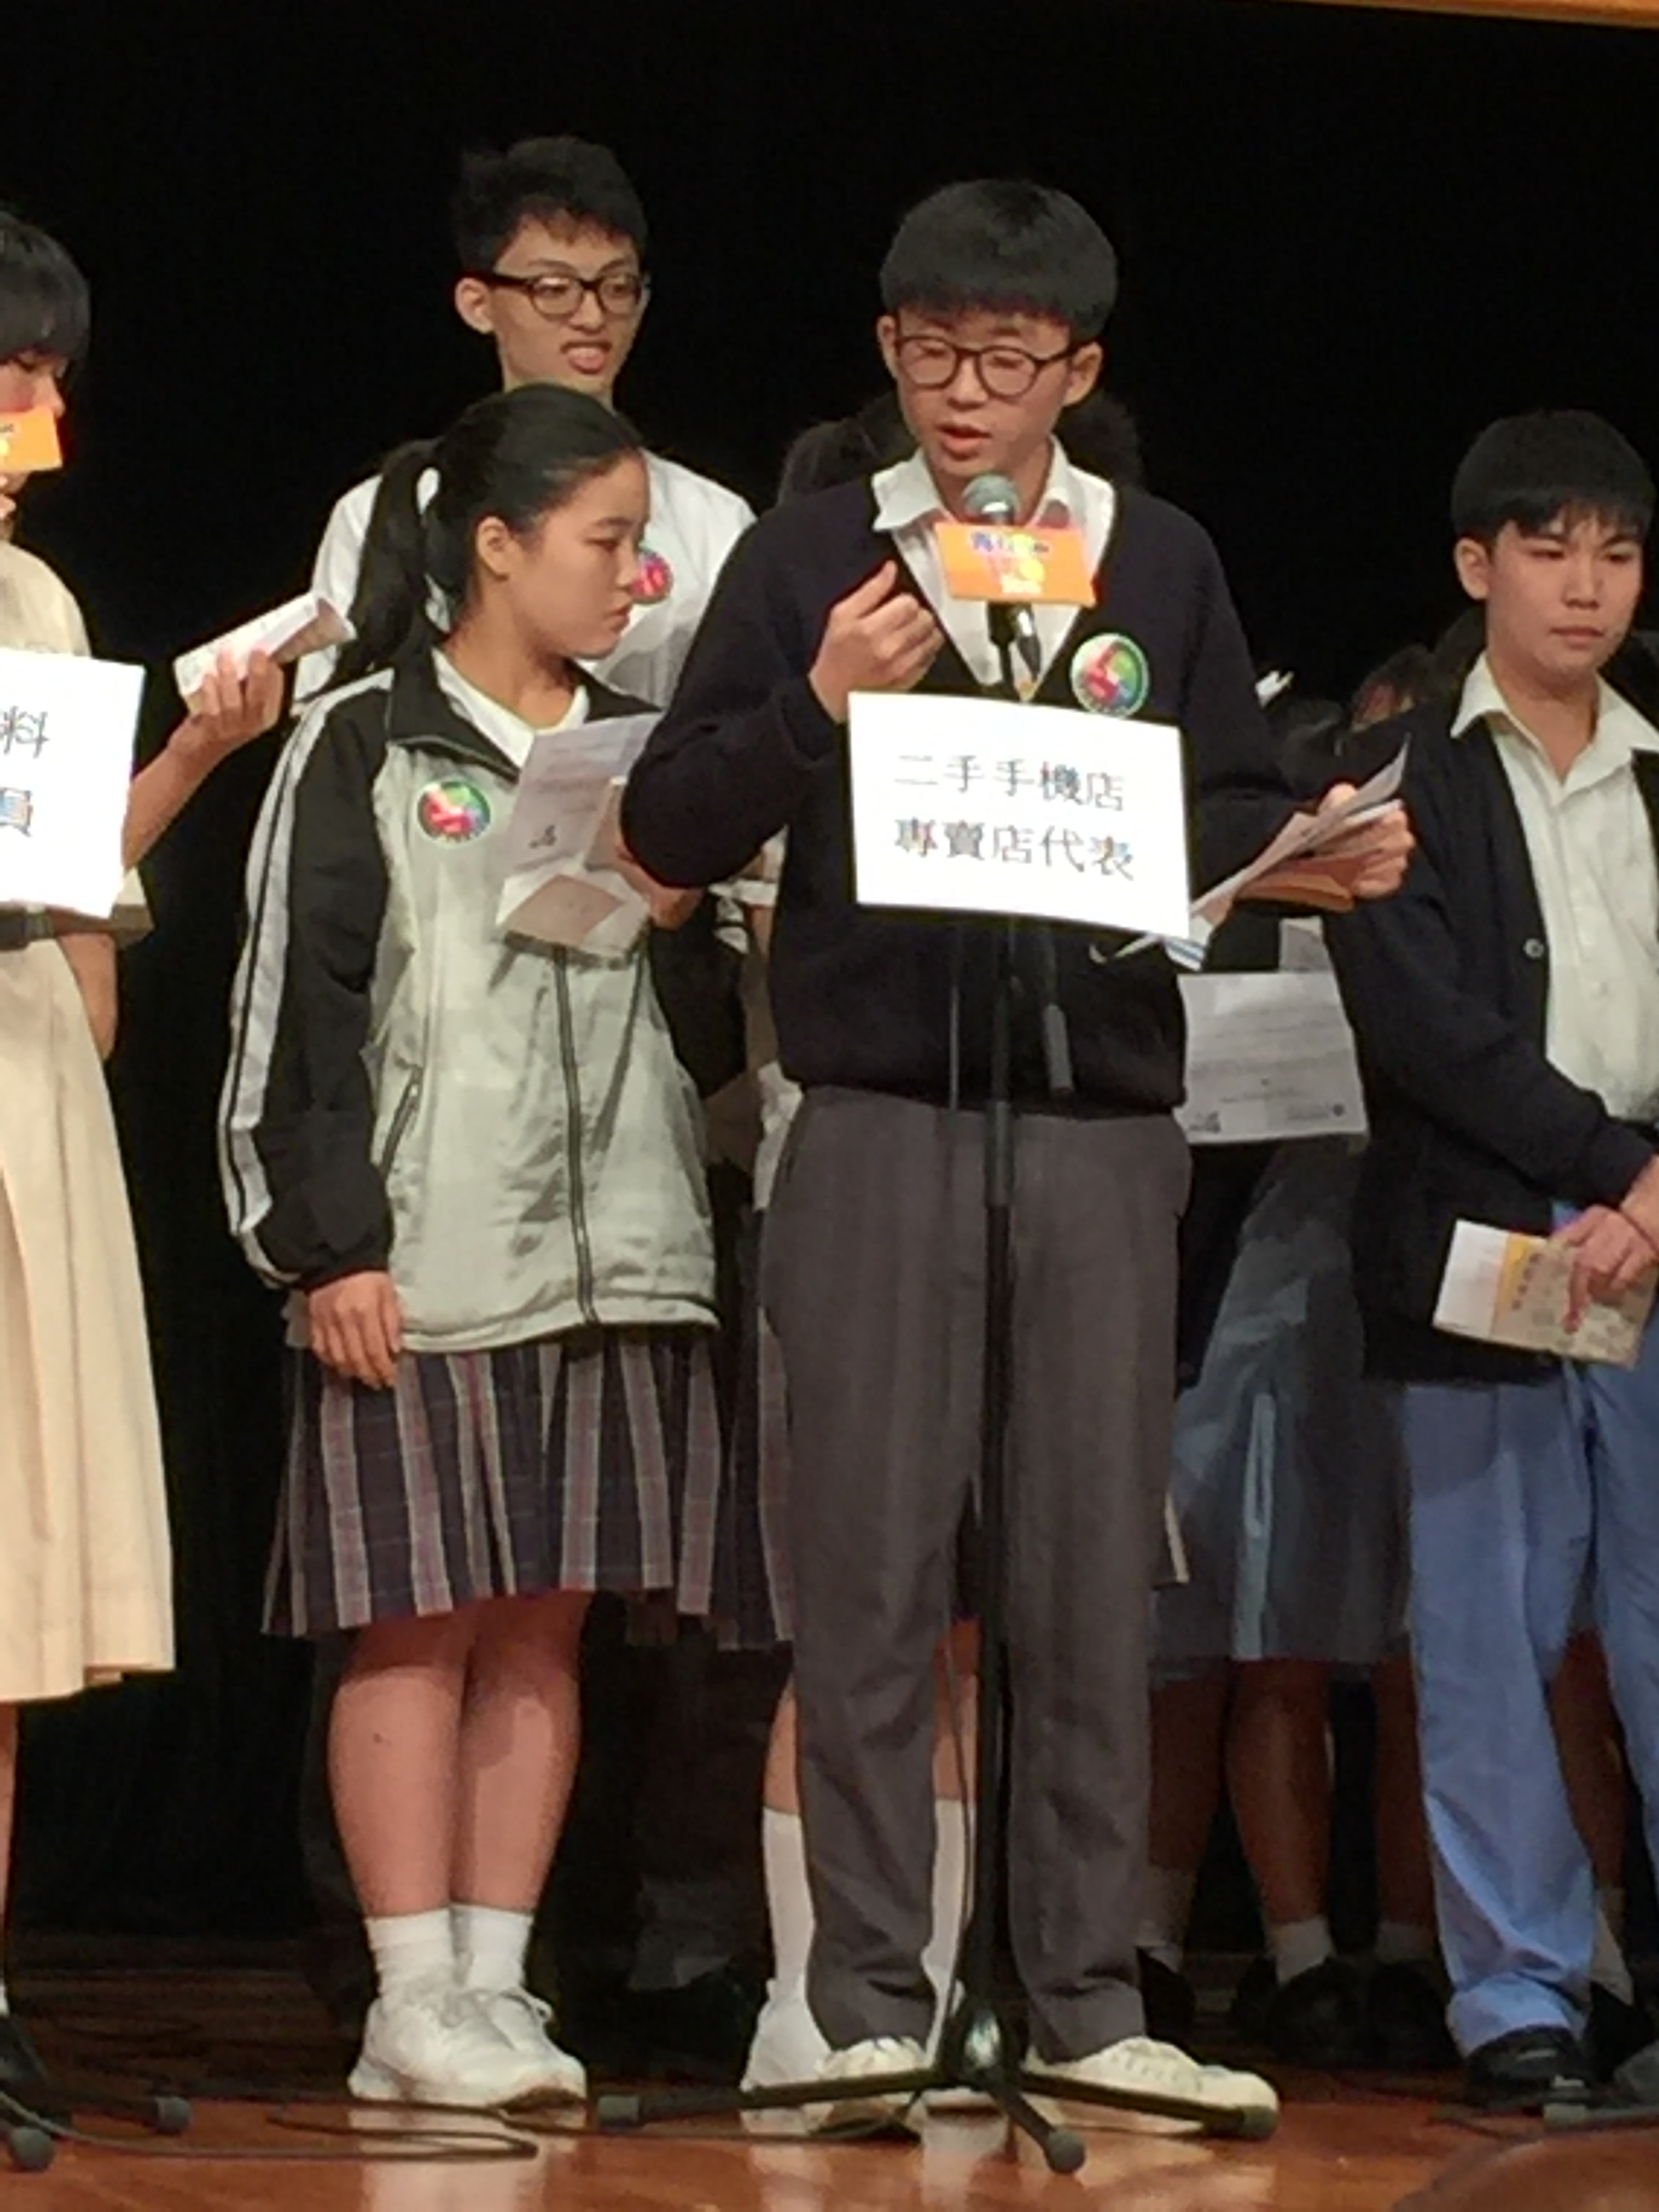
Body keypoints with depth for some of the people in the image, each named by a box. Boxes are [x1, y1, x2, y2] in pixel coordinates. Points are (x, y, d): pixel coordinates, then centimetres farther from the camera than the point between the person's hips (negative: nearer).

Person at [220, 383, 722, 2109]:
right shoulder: (366, 748, 0)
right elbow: (296, 1007, -5)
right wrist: (330, 1244, -10)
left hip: (611, 1254, 5)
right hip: (422, 1258, -5)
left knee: (544, 1626, 5)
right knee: (417, 1622, -5)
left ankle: (496, 1983, 9)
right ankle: (415, 2004, -2)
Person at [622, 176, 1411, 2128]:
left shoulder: (1164, 567, 11)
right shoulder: (809, 562, 5)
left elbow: (1233, 822, 11)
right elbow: (667, 837, 2)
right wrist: (815, 706, -12)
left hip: (1102, 1134, 2)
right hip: (879, 1133, -2)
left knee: (1096, 1579, 4)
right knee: (868, 1578, -1)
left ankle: (1086, 2001, 11)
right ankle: (869, 2009, 4)